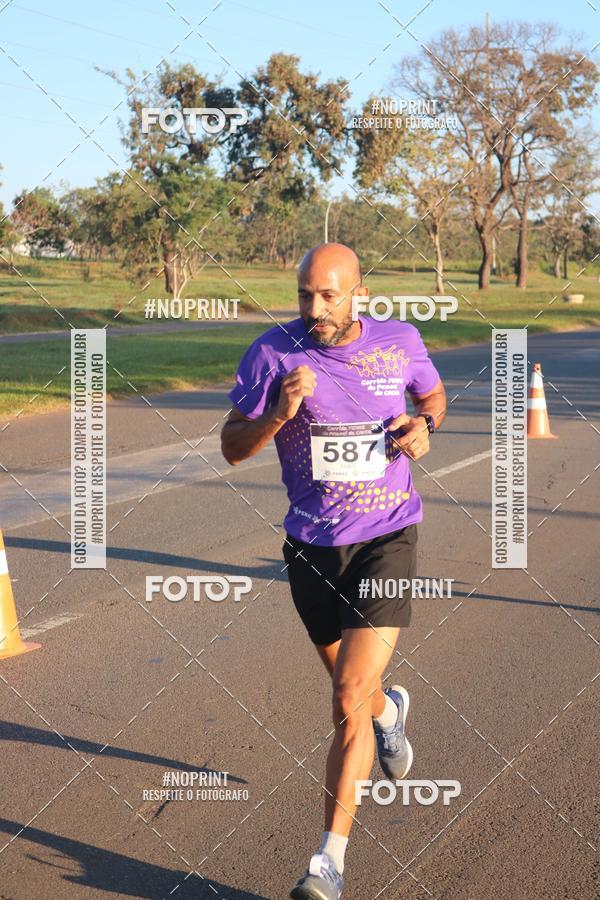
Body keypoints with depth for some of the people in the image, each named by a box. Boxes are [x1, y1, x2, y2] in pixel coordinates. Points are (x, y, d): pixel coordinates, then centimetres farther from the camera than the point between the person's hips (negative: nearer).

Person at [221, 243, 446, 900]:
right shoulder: (272, 352, -8)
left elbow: (433, 395, 17)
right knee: (354, 687, 19)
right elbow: (232, 447, -4)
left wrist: (425, 425, -6)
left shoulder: (399, 341, -4)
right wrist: (280, 413, -23)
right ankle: (389, 709, 59)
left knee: (350, 696, -13)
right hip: (311, 544, 2)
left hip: (386, 538, -2)